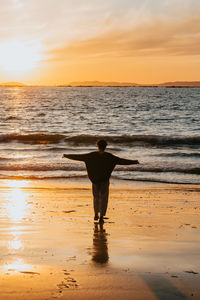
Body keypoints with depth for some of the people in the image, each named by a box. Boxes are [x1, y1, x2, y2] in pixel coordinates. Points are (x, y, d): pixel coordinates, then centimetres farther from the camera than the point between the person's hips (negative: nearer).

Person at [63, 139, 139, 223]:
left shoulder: (92, 155, -7)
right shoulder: (109, 156, -11)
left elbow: (78, 157, -4)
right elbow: (121, 161, -12)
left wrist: (66, 156, 7)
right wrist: (134, 162, -6)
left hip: (95, 179, 2)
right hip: (105, 180, -2)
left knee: (96, 197, 20)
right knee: (103, 198, 3)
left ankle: (96, 215, 30)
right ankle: (101, 217, -6)